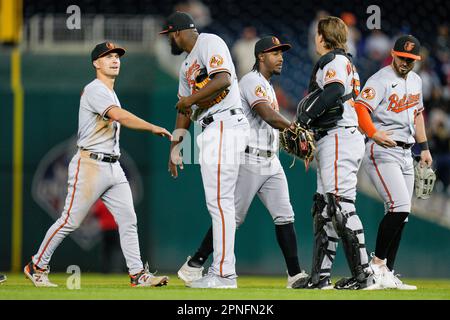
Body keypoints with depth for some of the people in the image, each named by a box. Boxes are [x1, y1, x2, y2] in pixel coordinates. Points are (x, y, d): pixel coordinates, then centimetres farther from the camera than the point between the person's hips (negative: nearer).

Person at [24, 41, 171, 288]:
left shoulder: (110, 93, 20)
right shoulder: (95, 90, -11)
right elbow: (119, 116, -27)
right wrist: (153, 128, -30)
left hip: (113, 168, 9)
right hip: (90, 164, -9)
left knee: (128, 220, 1)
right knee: (70, 221, -5)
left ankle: (138, 274, 0)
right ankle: (36, 266, 6)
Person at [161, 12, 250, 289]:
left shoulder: (209, 43, -6)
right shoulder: (187, 66, 24)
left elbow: (224, 80, -21)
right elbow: (185, 110, 27)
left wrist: (190, 99, -12)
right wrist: (174, 148, 25)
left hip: (225, 127, -11)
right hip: (212, 131, 11)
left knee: (220, 201, -12)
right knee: (221, 202, 11)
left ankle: (224, 274, -14)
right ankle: (222, 268, 15)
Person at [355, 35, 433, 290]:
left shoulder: (416, 80, 15)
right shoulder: (381, 80, -12)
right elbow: (360, 108, -24)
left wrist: (424, 147, 23)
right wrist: (374, 133, -39)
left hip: (405, 153, 9)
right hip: (382, 152, -9)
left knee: (401, 215, 6)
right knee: (399, 208, -20)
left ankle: (387, 274, 10)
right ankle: (377, 264, -10)